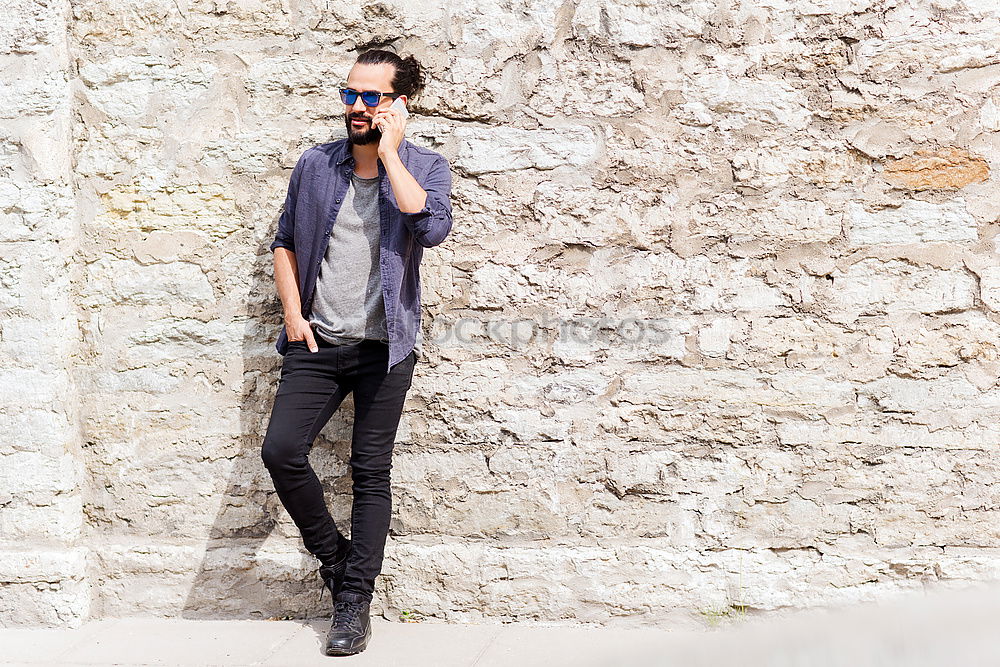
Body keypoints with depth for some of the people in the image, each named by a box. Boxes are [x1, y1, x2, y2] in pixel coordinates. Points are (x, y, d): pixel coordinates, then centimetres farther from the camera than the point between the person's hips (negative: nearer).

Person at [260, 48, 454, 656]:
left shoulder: (425, 167, 0)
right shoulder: (315, 164, 7)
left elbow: (431, 227, -21)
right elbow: (285, 241, 15)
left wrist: (388, 151, -16)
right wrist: (293, 312, 2)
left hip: (384, 346, -2)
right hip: (318, 342, 3)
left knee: (371, 472, 1)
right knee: (281, 451, -11)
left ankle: (355, 601, 11)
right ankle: (335, 557, 13)